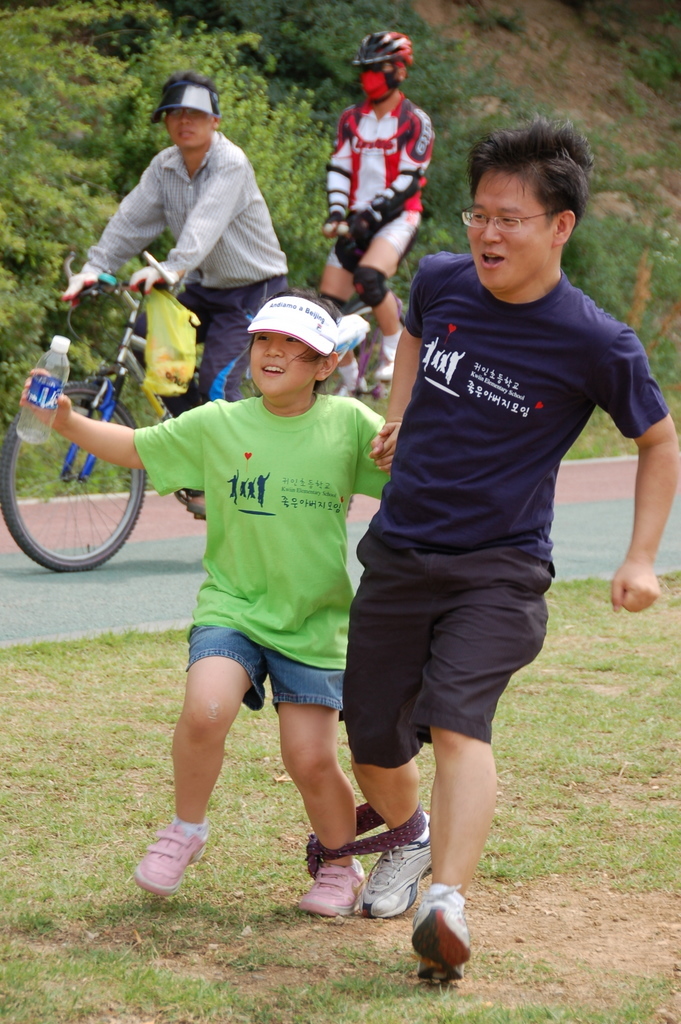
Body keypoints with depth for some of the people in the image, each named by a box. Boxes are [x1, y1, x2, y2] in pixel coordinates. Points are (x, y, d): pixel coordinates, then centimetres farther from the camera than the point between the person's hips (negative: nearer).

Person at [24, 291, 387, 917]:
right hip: (231, 608, 1)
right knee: (206, 708, -26)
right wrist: (68, 423, -1)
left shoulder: (349, 425, -2)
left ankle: (340, 865, 25)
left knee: (311, 761, -6)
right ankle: (186, 830, 1)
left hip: (314, 623, -1)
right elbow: (134, 448, 12)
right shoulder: (216, 425, 1)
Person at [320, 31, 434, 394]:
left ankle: (396, 349, -13)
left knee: (368, 277, -34)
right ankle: (349, 382, 14)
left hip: (397, 217, -5)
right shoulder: (351, 119, 10)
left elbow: (408, 181, -11)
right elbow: (338, 169, 5)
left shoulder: (415, 122, -4)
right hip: (359, 220, 5)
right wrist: (336, 212, -12)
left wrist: (372, 215, -22)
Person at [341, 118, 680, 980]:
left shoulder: (596, 345, -14)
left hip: (498, 569, -4)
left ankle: (446, 901, -35)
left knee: (458, 720, -26)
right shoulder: (441, 280, -3)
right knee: (372, 741, 11)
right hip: (396, 554, 4)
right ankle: (405, 840, 42)